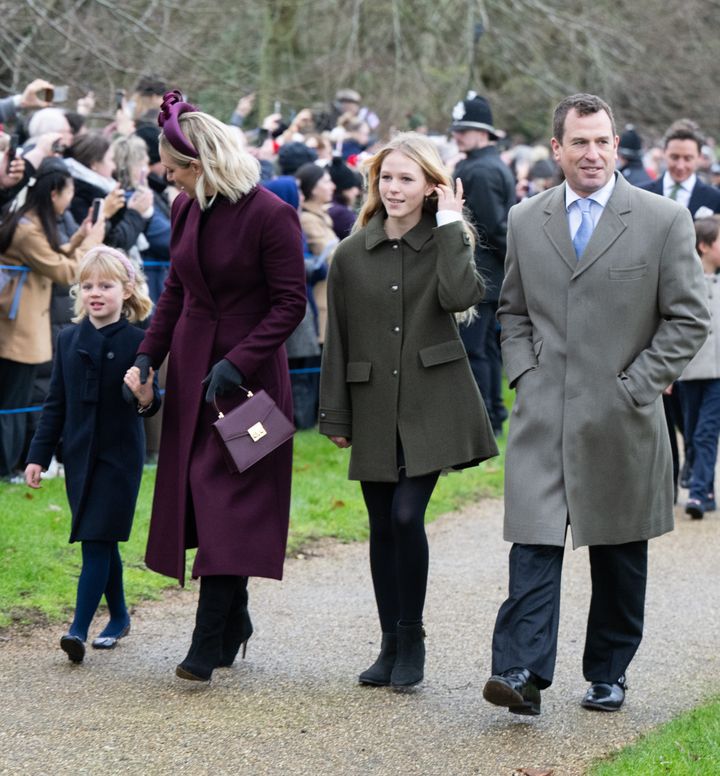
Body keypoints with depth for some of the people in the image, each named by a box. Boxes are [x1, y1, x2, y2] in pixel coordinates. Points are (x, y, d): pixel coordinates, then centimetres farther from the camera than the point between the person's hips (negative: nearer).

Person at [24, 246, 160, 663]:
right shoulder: (69, 340, 5)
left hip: (119, 456, -5)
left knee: (98, 542, -9)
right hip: (80, 454, 5)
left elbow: (150, 402, -9)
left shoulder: (137, 341, -9)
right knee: (101, 544, 13)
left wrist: (146, 397, -33)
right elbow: (56, 403, 10)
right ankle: (119, 617, 27)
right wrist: (39, 455, 8)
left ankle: (79, 629, -12)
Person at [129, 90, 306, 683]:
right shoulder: (186, 209, 6)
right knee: (198, 494, 8)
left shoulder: (270, 215, -15)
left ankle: (208, 644, -9)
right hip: (193, 368, 7)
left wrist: (238, 363, -21)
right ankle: (235, 623, 23)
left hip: (249, 373, -7)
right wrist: (148, 355, 5)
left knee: (229, 502, -9)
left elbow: (291, 304, -14)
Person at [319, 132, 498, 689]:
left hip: (431, 405, -3)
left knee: (407, 515, -13)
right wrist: (335, 416, 6)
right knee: (383, 526, 7)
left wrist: (450, 225, -12)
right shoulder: (352, 255, 6)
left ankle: (411, 641, 2)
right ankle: (391, 645, 18)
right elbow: (338, 340, 8)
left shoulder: (447, 244, 2)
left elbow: (460, 296, -20)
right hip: (375, 408, 3)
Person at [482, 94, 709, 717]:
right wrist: (524, 372, 4)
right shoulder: (525, 222, 9)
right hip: (542, 414, 1)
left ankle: (609, 674, 23)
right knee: (534, 544, -11)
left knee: (619, 556, 9)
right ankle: (522, 673, -16)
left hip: (621, 420, -1)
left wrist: (637, 385, -8)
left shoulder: (664, 221, -1)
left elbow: (689, 319, -1)